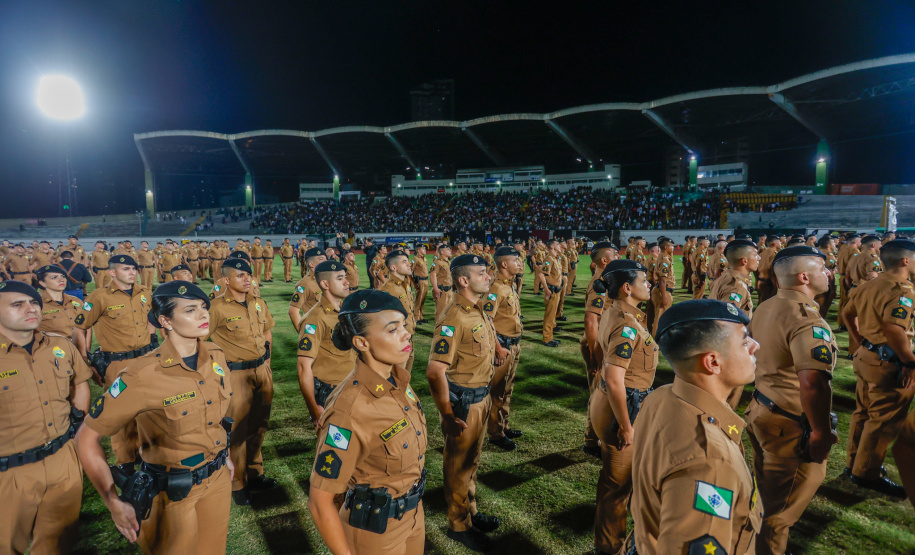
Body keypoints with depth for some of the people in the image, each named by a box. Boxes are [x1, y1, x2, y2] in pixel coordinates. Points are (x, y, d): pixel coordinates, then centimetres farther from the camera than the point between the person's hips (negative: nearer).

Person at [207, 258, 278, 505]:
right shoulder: (218, 307, -14)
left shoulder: (258, 302, 5)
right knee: (238, 429, 3)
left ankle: (255, 473, 33)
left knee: (259, 425, 16)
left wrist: (266, 357, 13)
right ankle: (238, 484, 18)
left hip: (263, 369, 6)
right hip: (237, 374, -6)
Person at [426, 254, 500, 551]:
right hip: (462, 402, -8)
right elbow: (435, 371, -28)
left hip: (481, 397, 8)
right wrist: (447, 414, -22)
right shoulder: (453, 319, -25)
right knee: (458, 465, 10)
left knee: (472, 460, 23)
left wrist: (486, 397, 18)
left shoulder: (479, 312, 5)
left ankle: (470, 512, 42)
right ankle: (459, 525, 28)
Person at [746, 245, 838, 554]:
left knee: (765, 490, 26)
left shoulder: (765, 308, 4)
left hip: (761, 411, 9)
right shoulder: (807, 319, -25)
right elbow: (812, 383, -35)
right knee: (779, 509, 9)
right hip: (791, 427, -9)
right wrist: (821, 433, -24)